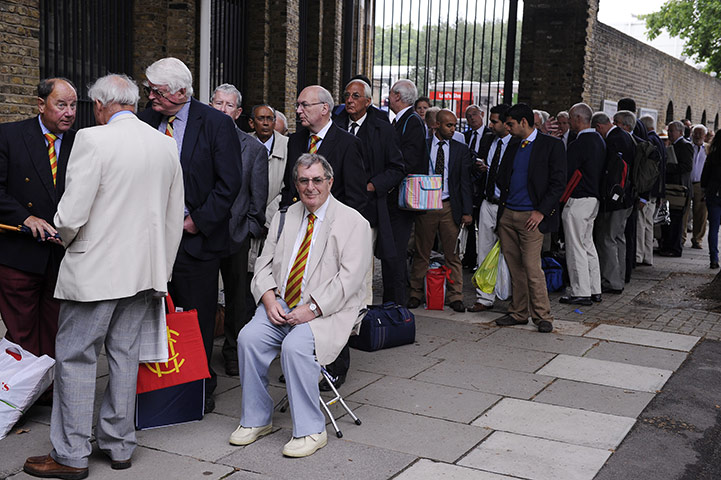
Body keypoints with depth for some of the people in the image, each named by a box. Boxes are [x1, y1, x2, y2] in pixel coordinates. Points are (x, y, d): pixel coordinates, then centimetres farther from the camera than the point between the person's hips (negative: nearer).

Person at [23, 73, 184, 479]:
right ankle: (119, 445, 23)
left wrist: (67, 238, 6)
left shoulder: (93, 139, -13)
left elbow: (71, 215, -17)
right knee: (125, 355, 14)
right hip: (144, 267, 6)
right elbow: (174, 217, 11)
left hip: (95, 267, -6)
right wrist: (160, 271, 20)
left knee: (76, 357, 4)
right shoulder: (166, 144, 6)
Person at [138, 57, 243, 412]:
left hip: (194, 237, -4)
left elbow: (230, 183, -7)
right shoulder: (144, 121, 8)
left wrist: (196, 221, -10)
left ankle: (201, 392, 18)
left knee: (197, 319, 4)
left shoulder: (216, 124, -5)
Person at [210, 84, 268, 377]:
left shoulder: (254, 149, 3)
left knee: (237, 293, 9)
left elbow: (258, 196, 5)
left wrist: (251, 228, -1)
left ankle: (233, 350, 23)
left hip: (236, 234, 0)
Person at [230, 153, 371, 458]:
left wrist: (311, 309, -20)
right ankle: (256, 420, -3)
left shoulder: (353, 223, -2)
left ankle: (310, 430, -16)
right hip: (281, 305, 5)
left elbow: (349, 278, -12)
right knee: (249, 337, -20)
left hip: (327, 311, -5)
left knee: (296, 345, -31)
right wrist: (270, 300, -9)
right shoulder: (284, 219, 15)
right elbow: (265, 265, 11)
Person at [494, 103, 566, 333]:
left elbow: (558, 182, -8)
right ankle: (518, 313, 17)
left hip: (531, 216, -6)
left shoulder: (551, 145, -3)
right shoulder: (512, 149, 17)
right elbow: (501, 180, 23)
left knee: (532, 266, -9)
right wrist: (504, 206, 8)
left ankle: (542, 316, 3)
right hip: (507, 214, 6)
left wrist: (541, 211, -13)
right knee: (514, 267, 8)